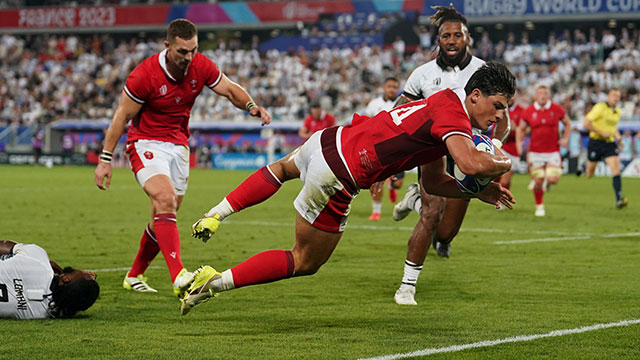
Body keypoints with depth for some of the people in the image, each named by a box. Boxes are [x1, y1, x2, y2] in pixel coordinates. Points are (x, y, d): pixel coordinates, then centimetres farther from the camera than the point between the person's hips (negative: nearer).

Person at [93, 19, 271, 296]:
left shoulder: (201, 66, -7)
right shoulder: (144, 75, -20)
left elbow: (230, 89, 6)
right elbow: (121, 117, -11)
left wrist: (251, 106, -15)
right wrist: (105, 160, -11)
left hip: (179, 146, 6)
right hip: (146, 144, -6)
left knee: (162, 219, 9)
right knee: (165, 200, -28)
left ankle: (134, 276, 29)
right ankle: (179, 277, -40)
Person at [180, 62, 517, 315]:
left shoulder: (444, 103, 13)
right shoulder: (454, 116, -15)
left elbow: (432, 182, 19)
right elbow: (472, 164, -35)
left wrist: (480, 191, 8)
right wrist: (504, 162, -14)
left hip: (330, 138, 9)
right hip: (337, 178, -9)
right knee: (305, 263, 8)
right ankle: (213, 283, 5)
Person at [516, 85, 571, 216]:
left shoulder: (557, 109, -2)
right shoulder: (528, 112, -2)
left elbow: (567, 123, 13)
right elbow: (521, 129, 10)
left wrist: (565, 138, 0)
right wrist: (519, 142, -6)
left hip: (553, 151, 0)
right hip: (535, 152, 0)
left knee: (553, 179, -14)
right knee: (538, 181, -1)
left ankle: (547, 181, 25)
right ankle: (539, 207, 21)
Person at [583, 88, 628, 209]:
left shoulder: (617, 112, 11)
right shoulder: (600, 107, -12)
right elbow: (586, 123, -16)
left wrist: (618, 137, 12)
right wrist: (601, 133, -18)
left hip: (610, 143, 5)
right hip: (596, 143, -5)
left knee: (616, 171, -15)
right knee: (589, 174, 6)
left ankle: (619, 200, -23)